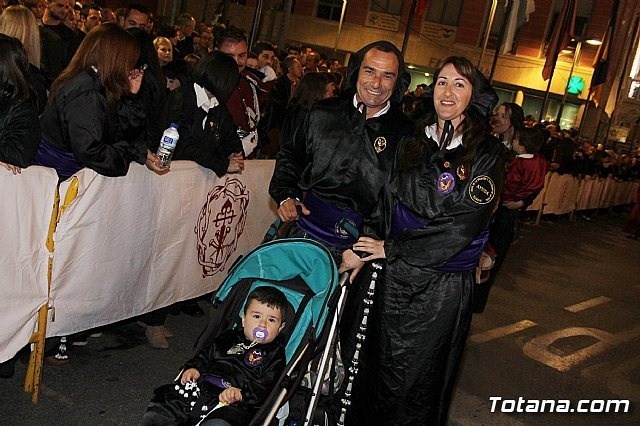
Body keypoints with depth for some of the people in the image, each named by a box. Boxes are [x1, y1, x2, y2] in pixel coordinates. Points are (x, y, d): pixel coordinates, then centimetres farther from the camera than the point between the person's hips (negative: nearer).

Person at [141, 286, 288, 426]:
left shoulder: (275, 354, 6)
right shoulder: (229, 337, 22)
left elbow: (265, 386, -7)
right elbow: (206, 354, 28)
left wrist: (240, 393, -23)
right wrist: (194, 368, 7)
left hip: (231, 405, -5)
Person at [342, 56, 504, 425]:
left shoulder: (487, 153, -8)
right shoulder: (415, 143, 8)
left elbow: (464, 225, -16)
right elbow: (388, 202, 9)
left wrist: (391, 249, -12)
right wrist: (363, 251, -5)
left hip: (443, 286, -4)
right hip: (394, 276, 4)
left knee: (418, 379, 9)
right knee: (378, 364, 14)